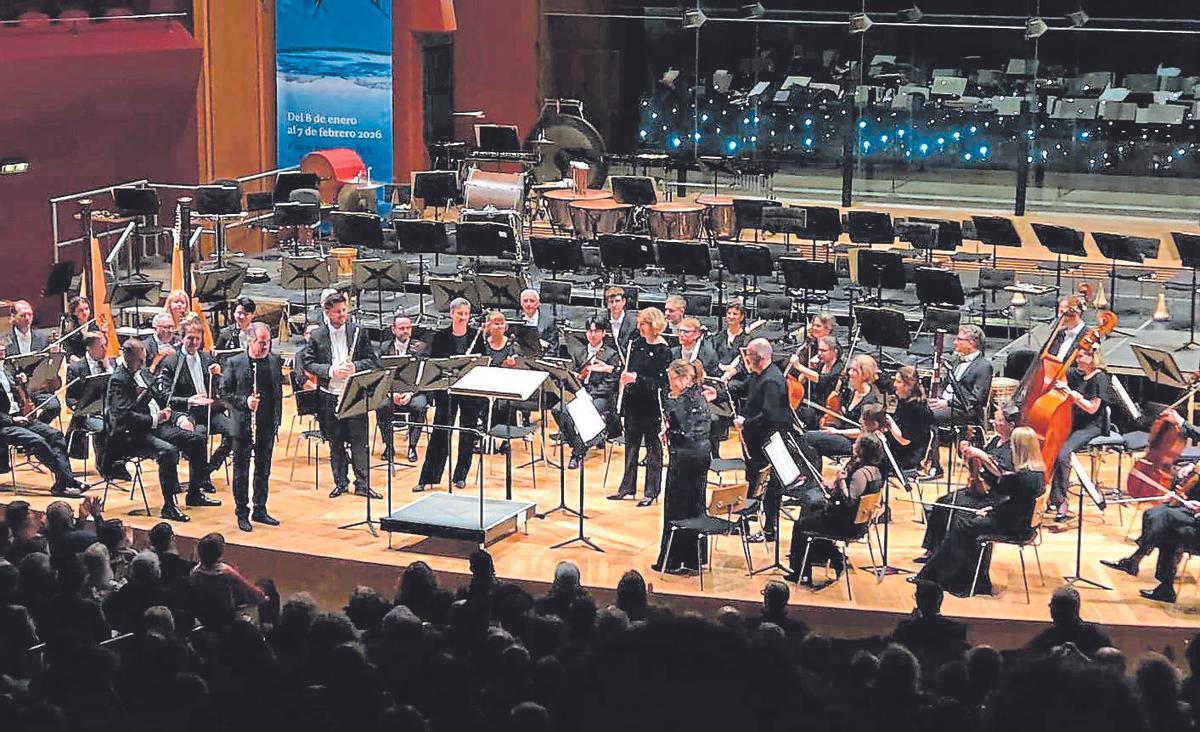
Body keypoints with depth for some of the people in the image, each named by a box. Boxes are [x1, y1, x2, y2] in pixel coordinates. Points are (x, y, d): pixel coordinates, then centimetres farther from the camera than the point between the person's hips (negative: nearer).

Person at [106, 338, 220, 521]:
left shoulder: (144, 373, 18)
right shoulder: (118, 381, -10)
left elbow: (161, 400, 25)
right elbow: (123, 415, -22)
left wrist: (179, 417, 8)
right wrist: (153, 420, -25)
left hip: (157, 426, 9)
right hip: (132, 435, -9)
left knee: (196, 440, -1)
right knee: (169, 451, -33)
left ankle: (195, 494, 10)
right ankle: (169, 506, -26)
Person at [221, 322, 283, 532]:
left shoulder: (275, 361, 4)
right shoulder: (236, 363, -7)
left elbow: (279, 391, 11)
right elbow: (224, 392, -4)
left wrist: (277, 420, 8)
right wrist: (244, 402, -19)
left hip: (267, 425, 4)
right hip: (243, 425, -4)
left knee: (263, 469, 13)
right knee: (241, 470, 5)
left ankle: (260, 510, 24)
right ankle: (242, 513, 13)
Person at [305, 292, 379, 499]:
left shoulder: (358, 332, 2)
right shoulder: (317, 336, 1)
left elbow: (371, 360, 3)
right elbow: (308, 364, 0)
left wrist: (355, 367, -17)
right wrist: (330, 370, -16)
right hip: (330, 396, 0)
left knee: (359, 441, 0)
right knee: (335, 442, 9)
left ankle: (362, 484, 5)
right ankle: (340, 482, 18)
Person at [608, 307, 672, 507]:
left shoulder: (663, 350, -13)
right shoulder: (637, 344, 7)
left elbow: (662, 381, -16)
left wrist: (637, 378, -25)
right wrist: (624, 380, 3)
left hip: (651, 403, -7)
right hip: (633, 401, 7)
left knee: (652, 445, 2)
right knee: (631, 442, 13)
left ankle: (651, 491, 8)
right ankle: (628, 486, 22)